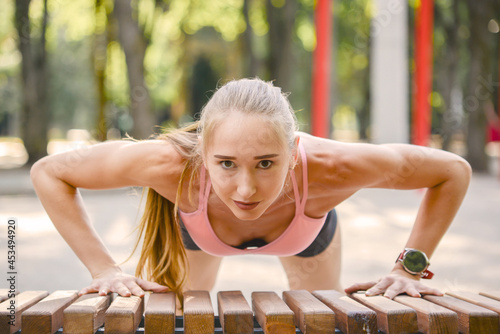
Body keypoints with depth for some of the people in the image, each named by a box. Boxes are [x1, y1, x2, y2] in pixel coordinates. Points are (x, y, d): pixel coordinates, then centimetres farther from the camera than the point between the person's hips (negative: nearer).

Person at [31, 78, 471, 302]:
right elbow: (48, 172, -32)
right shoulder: (175, 165, -47)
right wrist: (104, 269, -37)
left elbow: (455, 171, -30)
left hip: (308, 230, 1)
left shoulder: (327, 168, -46)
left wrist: (409, 269, -32)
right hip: (195, 228, 0)